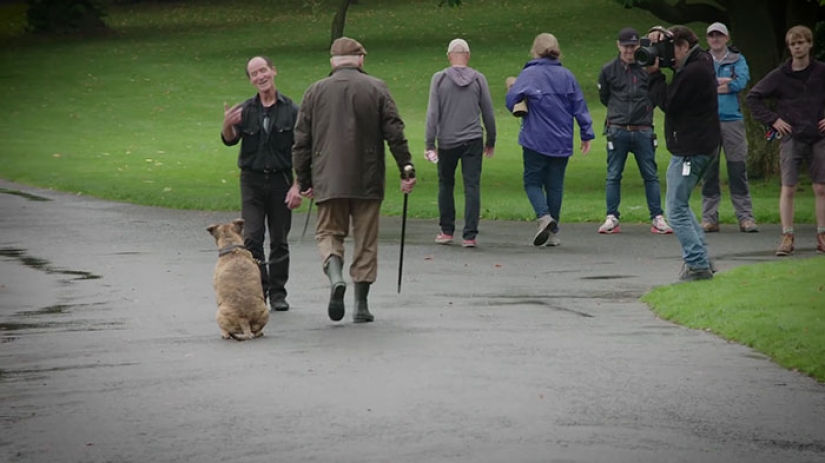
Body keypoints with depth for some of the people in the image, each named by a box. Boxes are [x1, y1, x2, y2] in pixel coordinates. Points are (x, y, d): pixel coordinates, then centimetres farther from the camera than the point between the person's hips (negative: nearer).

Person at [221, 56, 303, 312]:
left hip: (281, 180, -1)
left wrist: (297, 186, -8)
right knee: (251, 238, -8)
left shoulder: (291, 110, -1)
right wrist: (227, 126, -32)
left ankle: (277, 293, 12)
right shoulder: (245, 110, 3)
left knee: (279, 240, 5)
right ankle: (257, 290, -4)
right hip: (252, 181, 1)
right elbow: (230, 141, -10)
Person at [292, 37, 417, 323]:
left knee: (329, 232, 10)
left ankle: (335, 276, -20)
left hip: (328, 180, 0)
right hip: (367, 180, 0)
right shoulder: (376, 89, 1)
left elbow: (301, 141, 5)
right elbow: (395, 133, -4)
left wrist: (304, 180, 12)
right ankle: (361, 305, 8)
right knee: (366, 241, 8)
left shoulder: (315, 92, 5)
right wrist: (407, 170, 0)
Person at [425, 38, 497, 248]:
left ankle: (446, 231, 17)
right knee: (472, 187, -1)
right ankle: (469, 235, -7)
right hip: (473, 141, 0)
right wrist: (491, 141, 17)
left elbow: (432, 113, -6)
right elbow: (488, 112, 6)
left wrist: (430, 144, -4)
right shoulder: (478, 79, 1)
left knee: (446, 185, 15)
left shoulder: (439, 79, -2)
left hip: (447, 142, 0)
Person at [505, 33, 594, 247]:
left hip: (535, 140, -3)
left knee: (533, 182, 7)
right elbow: (580, 106, 5)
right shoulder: (566, 76, 5)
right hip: (562, 141, 3)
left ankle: (544, 216, -18)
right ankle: (552, 233, 11)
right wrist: (587, 133, 10)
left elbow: (511, 99, -12)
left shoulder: (529, 74, -5)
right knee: (555, 185, 10)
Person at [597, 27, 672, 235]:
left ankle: (657, 218, 6)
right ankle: (612, 218, 7)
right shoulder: (608, 70, 4)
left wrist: (646, 109, 9)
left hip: (643, 131, 0)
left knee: (651, 175, 2)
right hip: (617, 130, 0)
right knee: (613, 176, 2)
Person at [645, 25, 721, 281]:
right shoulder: (701, 63, 14)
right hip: (702, 145, 11)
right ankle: (701, 258, 17)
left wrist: (654, 75, -8)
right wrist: (657, 33, 0)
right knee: (680, 205, 20)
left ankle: (697, 265, -10)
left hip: (691, 149, -11)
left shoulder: (693, 72, -19)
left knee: (676, 208, -7)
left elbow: (669, 103, -17)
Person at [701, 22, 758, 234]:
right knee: (708, 171, 0)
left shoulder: (738, 60, 9)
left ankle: (745, 216, 0)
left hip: (732, 120, -1)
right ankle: (709, 217, 5)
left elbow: (741, 82, -8)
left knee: (738, 169, -2)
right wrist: (724, 82, -7)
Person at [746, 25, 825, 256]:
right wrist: (772, 119, -1)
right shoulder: (780, 76, -1)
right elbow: (753, 97, 5)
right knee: (788, 188, -6)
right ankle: (787, 237, -4)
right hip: (791, 138, -1)